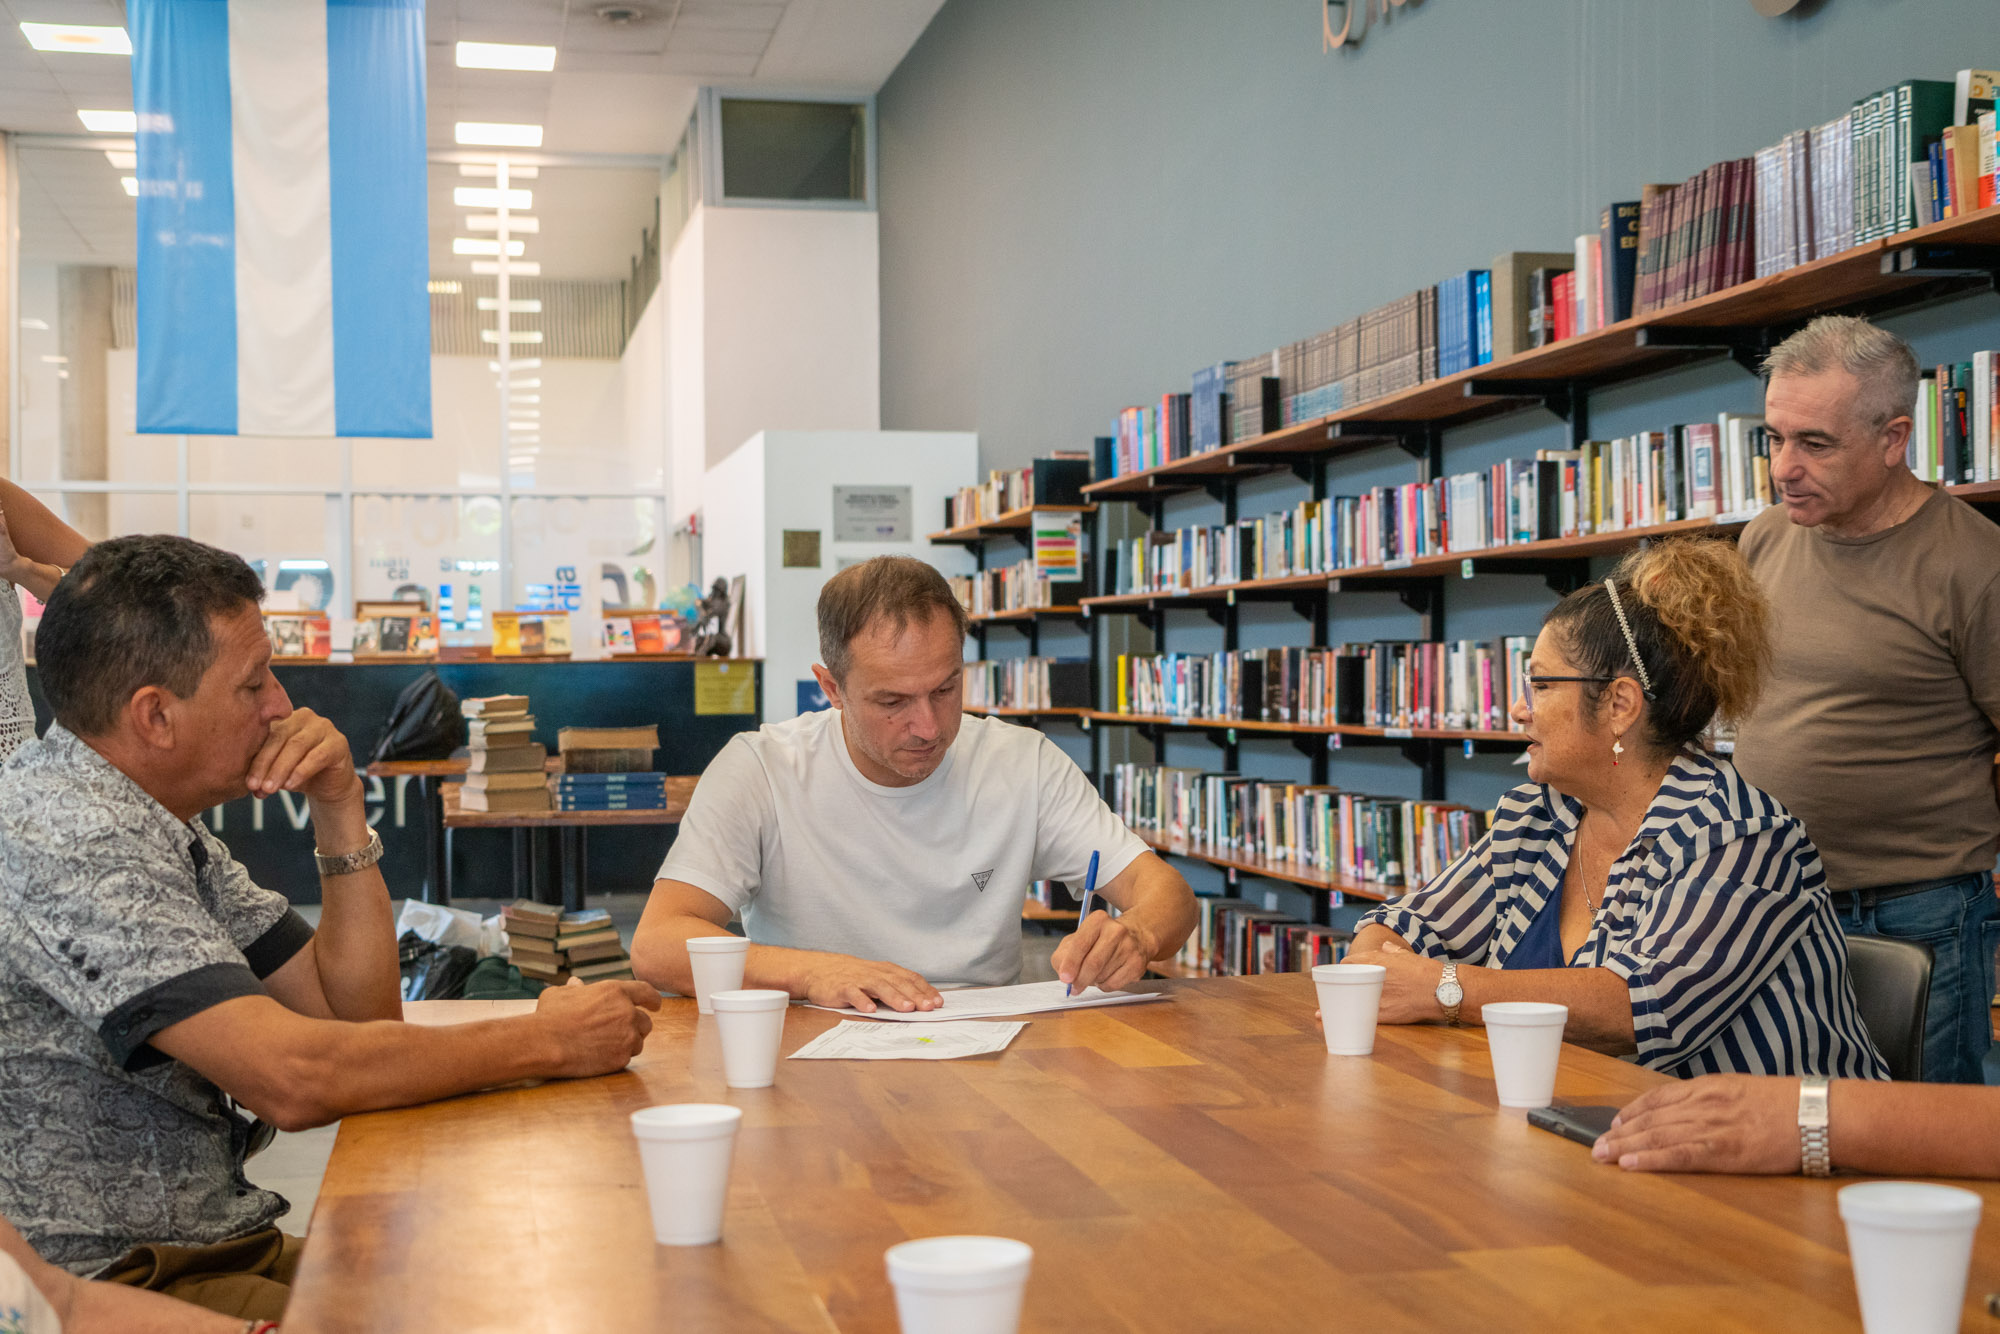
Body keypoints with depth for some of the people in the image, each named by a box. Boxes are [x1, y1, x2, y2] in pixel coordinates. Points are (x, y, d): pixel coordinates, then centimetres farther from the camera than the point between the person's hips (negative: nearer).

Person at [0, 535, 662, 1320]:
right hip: (112, 1283, -9)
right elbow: (292, 1077, -29)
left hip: (213, 1240, 9)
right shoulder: (67, 842, -21)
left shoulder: (158, 825, 10)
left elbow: (359, 1012, 10)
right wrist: (547, 1041, -19)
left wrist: (338, 807, -1)